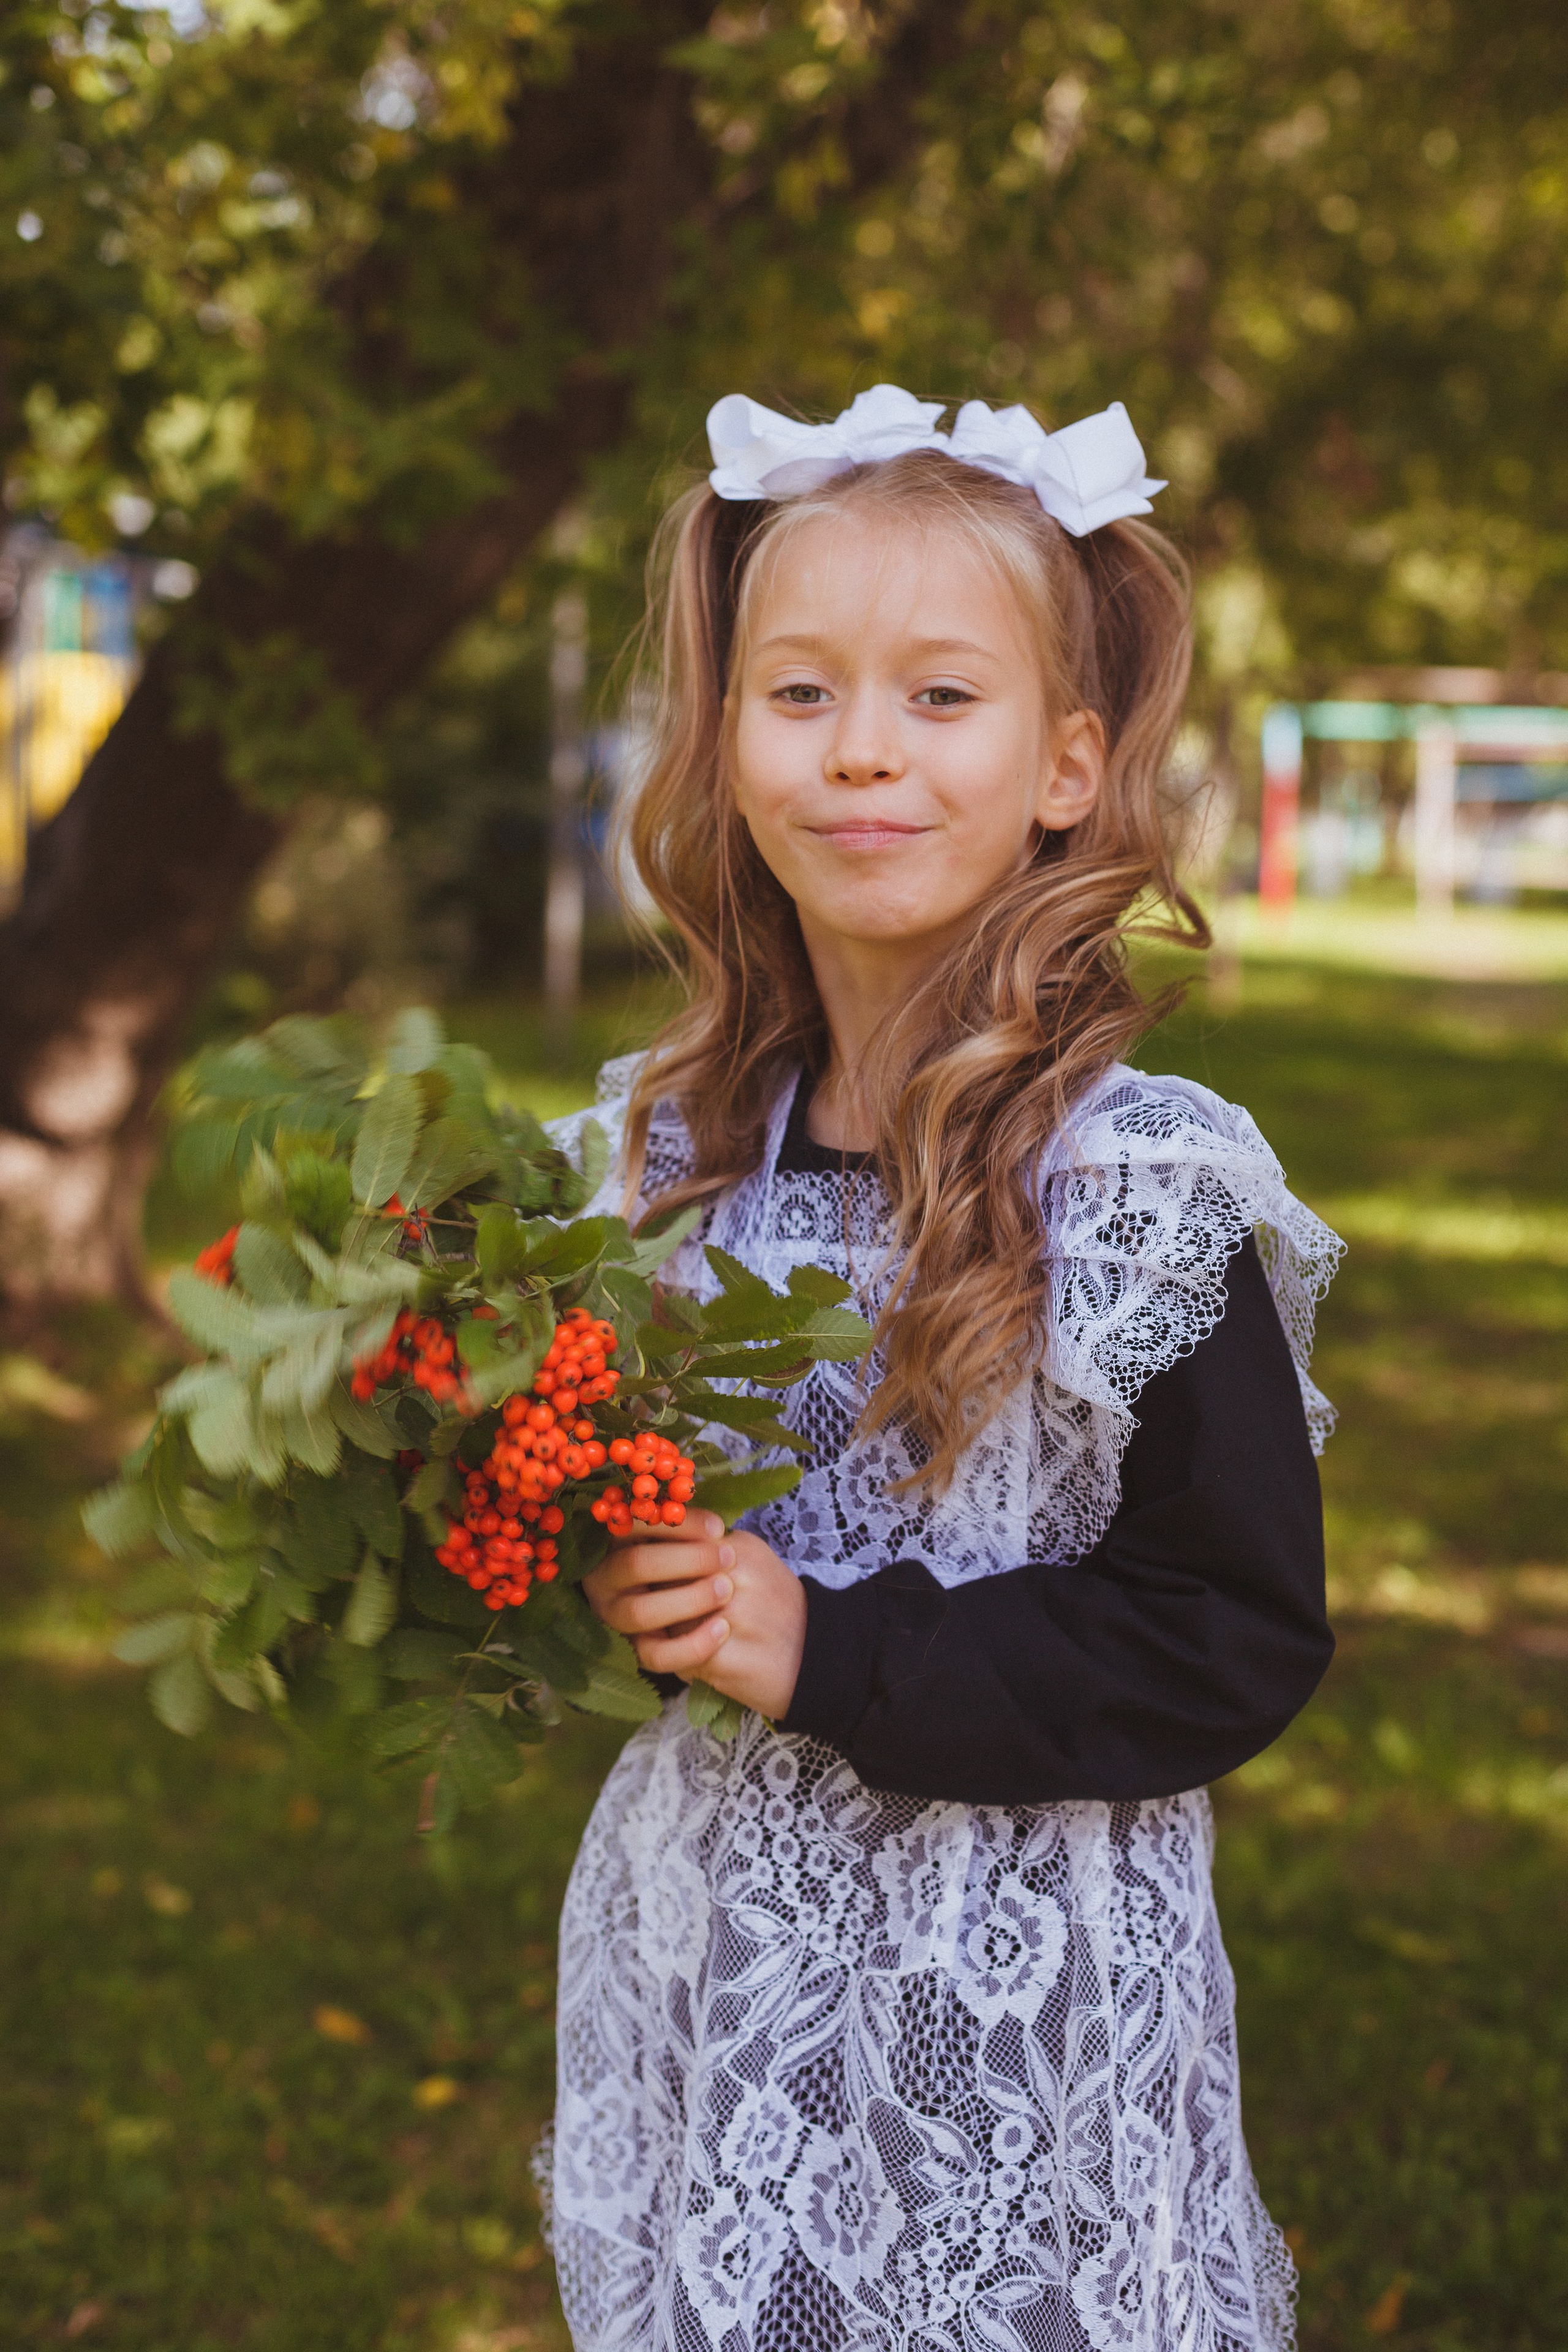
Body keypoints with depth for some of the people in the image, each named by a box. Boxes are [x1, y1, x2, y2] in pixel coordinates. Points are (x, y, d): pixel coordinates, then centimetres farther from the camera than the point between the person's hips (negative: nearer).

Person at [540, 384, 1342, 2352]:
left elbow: (1239, 1640, -15)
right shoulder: (678, 1143, 0)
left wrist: (829, 1652, -21)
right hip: (708, 1946, 5)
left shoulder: (1143, 1190, -16)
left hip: (1018, 1992, -4)